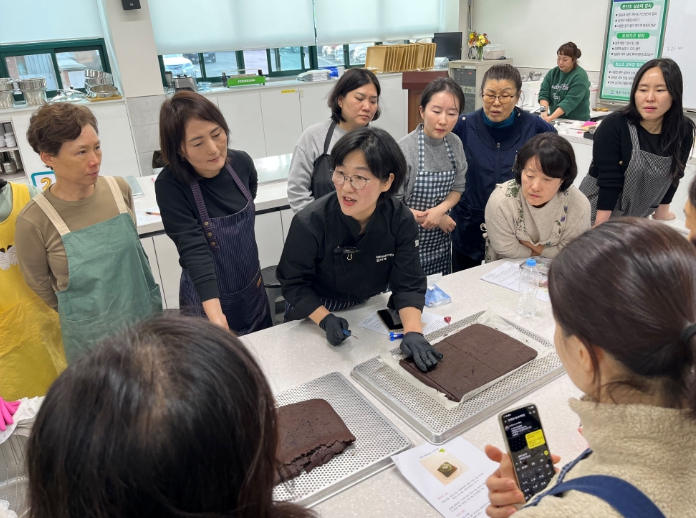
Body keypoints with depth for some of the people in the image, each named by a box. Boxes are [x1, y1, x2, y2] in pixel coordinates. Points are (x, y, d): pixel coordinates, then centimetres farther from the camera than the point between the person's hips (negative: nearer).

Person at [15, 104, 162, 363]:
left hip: (148, 315, 3)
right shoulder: (34, 220, -18)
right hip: (91, 337, -3)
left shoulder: (119, 189, -8)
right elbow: (39, 283, -2)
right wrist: (89, 313, 10)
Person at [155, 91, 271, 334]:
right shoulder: (170, 186, -26)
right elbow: (194, 250, -34)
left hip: (253, 289, 5)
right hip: (208, 299, -4)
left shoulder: (242, 162, -12)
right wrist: (215, 315, -45)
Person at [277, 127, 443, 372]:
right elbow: (293, 283, -18)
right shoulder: (309, 222, -30)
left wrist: (413, 331, -34)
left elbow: (408, 283, -19)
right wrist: (325, 319, -30)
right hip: (313, 315, -2)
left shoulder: (402, 220, -22)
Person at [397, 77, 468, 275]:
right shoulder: (404, 149, -21)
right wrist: (436, 220, -14)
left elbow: (458, 188, 5)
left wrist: (441, 209, -15)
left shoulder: (455, 144, -4)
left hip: (441, 240, 5)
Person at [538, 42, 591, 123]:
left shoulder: (580, 76, -9)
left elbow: (570, 101, -18)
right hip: (555, 120, 5)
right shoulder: (552, 73, 6)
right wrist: (544, 111, -20)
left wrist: (550, 118, -29)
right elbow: (544, 93, 0)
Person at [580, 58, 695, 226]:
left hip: (636, 218, 4)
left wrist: (662, 211, 13)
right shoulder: (613, 126, -21)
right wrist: (600, 228, -24)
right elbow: (609, 181, -24)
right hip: (597, 212, -4)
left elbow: (673, 176, 5)